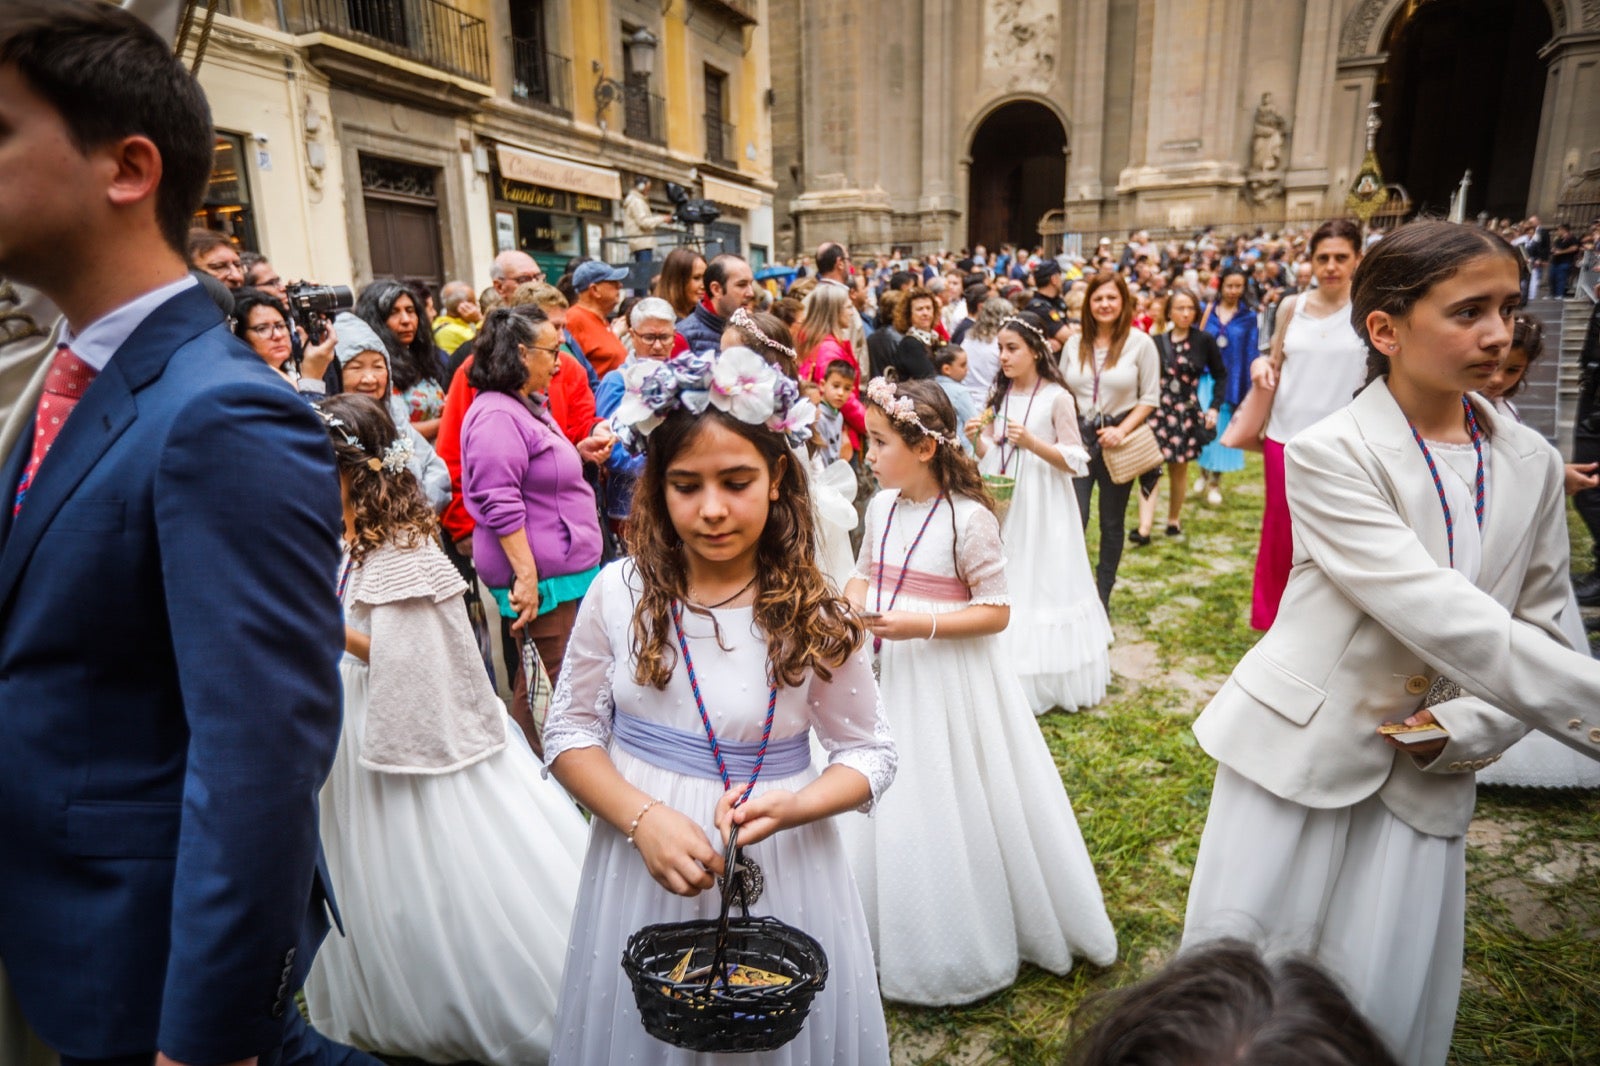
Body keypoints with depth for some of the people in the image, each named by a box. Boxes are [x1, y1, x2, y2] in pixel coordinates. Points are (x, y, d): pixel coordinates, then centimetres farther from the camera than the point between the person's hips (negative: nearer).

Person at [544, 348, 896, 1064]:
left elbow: (870, 753, -3)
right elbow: (571, 732, -2)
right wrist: (643, 817, -18)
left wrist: (791, 808, -22)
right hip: (641, 863, 1)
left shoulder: (816, 615, -12)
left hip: (779, 871, -1)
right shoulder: (620, 593, -9)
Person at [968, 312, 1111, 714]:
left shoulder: (1057, 398, -9)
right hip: (1002, 502, 5)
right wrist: (977, 439, -11)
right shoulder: (998, 395, 6)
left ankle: (1047, 681, 18)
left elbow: (1076, 462, -10)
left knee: (1043, 586, 3)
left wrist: (1031, 442, -23)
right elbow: (986, 456, 10)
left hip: (1043, 506, -5)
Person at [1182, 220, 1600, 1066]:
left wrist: (1463, 730, -10)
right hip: (1300, 752, -4)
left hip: (1428, 775, 4)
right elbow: (1450, 623, -23)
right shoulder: (1329, 456, -16)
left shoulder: (1532, 465, 1)